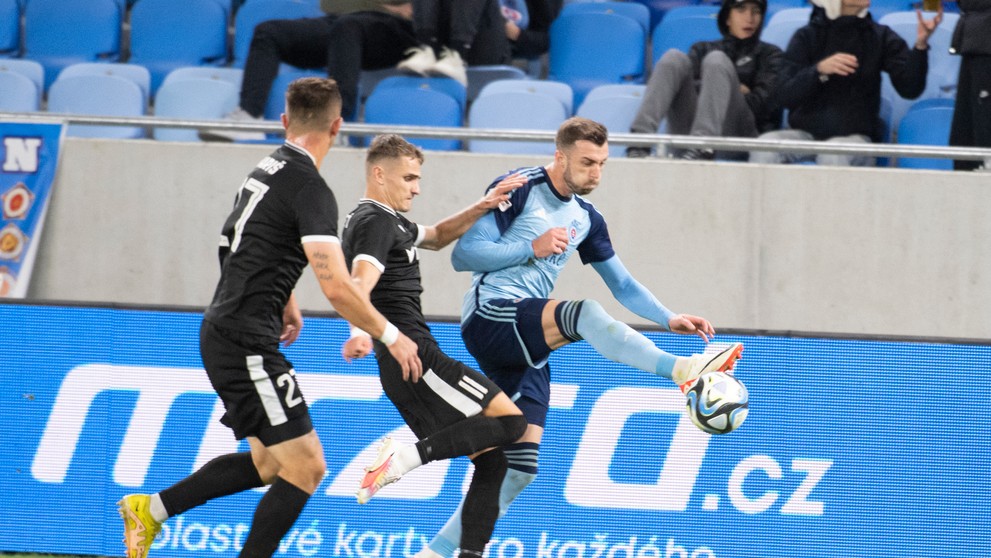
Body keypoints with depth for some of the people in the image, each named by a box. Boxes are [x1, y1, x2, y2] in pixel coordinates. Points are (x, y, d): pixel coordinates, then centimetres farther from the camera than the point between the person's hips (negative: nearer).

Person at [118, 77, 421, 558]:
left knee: (270, 462, 19)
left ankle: (151, 509, 21)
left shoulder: (268, 171, 12)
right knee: (305, 467, -7)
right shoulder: (309, 189, -17)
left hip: (225, 336, 10)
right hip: (247, 343, -10)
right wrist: (389, 336, -12)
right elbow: (336, 287, -24)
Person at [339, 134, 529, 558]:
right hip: (415, 356, -10)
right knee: (510, 420, -17)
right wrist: (361, 330, -46)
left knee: (491, 462, 9)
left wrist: (482, 207, 21)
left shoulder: (386, 221, 23)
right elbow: (361, 282, -27)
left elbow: (436, 237, 37)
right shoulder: (377, 222, -9)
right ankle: (406, 458, -23)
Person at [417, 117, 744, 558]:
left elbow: (622, 284, 21)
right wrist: (532, 248, -16)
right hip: (489, 317, -8)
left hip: (527, 347, 8)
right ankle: (682, 369, -46)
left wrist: (669, 319, 6)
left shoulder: (586, 219, 16)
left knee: (520, 465, -1)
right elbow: (463, 255, -9)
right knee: (584, 314, -34)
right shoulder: (518, 190, -5)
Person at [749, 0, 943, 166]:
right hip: (806, 132, 1)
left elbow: (910, 89, -6)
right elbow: (785, 96, -4)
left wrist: (920, 46, -22)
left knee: (833, 156, -36)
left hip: (855, 135, -1)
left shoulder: (880, 37, 6)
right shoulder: (806, 37, 6)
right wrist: (819, 70, -21)